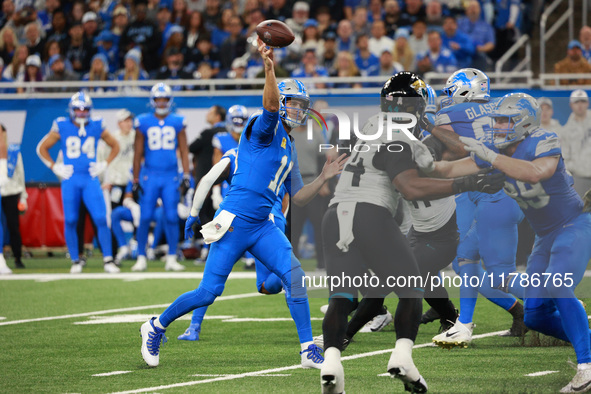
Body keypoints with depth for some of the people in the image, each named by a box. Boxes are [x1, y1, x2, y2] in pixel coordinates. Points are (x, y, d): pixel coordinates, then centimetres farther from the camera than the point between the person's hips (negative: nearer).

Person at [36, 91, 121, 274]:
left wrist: (104, 165, 5)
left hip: (91, 180, 0)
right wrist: (55, 168, 1)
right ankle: (75, 262, 12)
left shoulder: (97, 127, 3)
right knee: (70, 221, 1)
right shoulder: (62, 127, -1)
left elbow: (115, 146, 17)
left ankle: (108, 260, -5)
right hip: (70, 181, 0)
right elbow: (42, 148, 9)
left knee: (101, 219, -9)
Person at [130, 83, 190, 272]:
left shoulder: (177, 122, 7)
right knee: (145, 218, -5)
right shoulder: (143, 123, 3)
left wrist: (186, 176, 2)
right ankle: (141, 258, 3)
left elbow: (184, 151, 9)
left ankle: (172, 258, 7)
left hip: (171, 177, 1)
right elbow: (138, 153, 7)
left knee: (172, 218, -2)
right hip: (150, 176, -1)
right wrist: (135, 180, 5)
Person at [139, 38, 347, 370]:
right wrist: (270, 71, -47)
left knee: (295, 275, -11)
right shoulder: (264, 129, -5)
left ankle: (309, 351, -7)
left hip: (263, 227, 8)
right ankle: (156, 327, 20)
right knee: (208, 292, -3)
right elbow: (270, 106, -29)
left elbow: (298, 197, 21)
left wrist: (324, 178, 7)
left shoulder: (289, 147, 19)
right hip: (235, 222, -7)